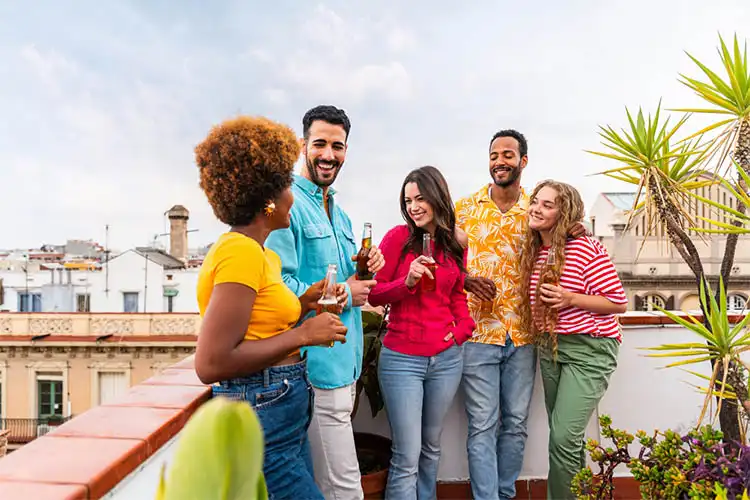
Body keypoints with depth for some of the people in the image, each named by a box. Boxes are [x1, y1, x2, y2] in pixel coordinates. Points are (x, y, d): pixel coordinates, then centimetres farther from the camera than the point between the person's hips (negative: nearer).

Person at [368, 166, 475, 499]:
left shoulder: (455, 245, 7)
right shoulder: (398, 237, -6)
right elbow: (374, 294, -5)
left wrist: (463, 328, 1)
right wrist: (408, 281, -21)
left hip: (447, 358, 5)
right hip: (402, 359, -4)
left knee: (431, 448, 19)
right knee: (407, 457, 0)